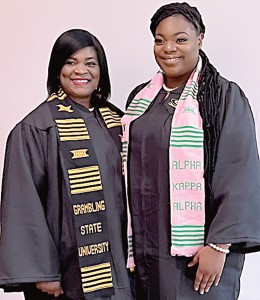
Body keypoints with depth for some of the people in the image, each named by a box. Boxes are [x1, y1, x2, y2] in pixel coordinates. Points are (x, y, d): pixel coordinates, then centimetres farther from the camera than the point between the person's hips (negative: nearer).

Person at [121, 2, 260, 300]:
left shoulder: (225, 96, -5)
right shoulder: (140, 98, 10)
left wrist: (219, 246, -16)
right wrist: (129, 241, 11)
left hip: (196, 250, -4)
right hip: (146, 247, 5)